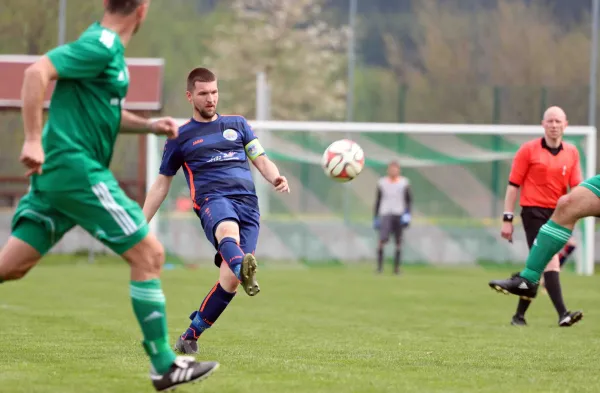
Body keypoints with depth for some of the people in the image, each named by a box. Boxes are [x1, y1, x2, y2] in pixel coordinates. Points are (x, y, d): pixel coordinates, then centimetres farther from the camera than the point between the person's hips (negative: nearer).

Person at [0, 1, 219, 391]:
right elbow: (37, 73, -23)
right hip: (77, 170, -10)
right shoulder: (102, 46, -13)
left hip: (55, 173, 10)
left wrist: (148, 125, 18)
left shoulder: (107, 47, 18)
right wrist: (33, 139, -26)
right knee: (149, 254, -3)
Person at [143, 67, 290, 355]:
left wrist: (275, 178, -4)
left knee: (230, 279, -14)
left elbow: (262, 161, 20)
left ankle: (191, 336, 2)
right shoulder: (180, 137, 18)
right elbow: (161, 184, 23)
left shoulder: (237, 124, 24)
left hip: (248, 202, 3)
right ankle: (243, 267, -76)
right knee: (228, 231, -41)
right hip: (212, 199, -3)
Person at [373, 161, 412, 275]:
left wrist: (407, 213, -4)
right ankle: (379, 264, -9)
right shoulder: (382, 183, 5)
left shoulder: (404, 183, 4)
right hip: (385, 214, -1)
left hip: (399, 215, 1)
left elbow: (409, 199, 9)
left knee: (398, 242, 3)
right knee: (383, 239, -18)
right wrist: (375, 217, 10)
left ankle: (396, 267, 10)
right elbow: (378, 200, 11)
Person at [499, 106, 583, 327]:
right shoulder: (529, 150, -2)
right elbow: (513, 185, -1)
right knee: (550, 260, -19)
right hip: (534, 211, -5)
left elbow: (576, 187, 5)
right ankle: (562, 314, -27)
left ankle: (519, 315, 23)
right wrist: (508, 219, -5)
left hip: (558, 213, 5)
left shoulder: (571, 153, 9)